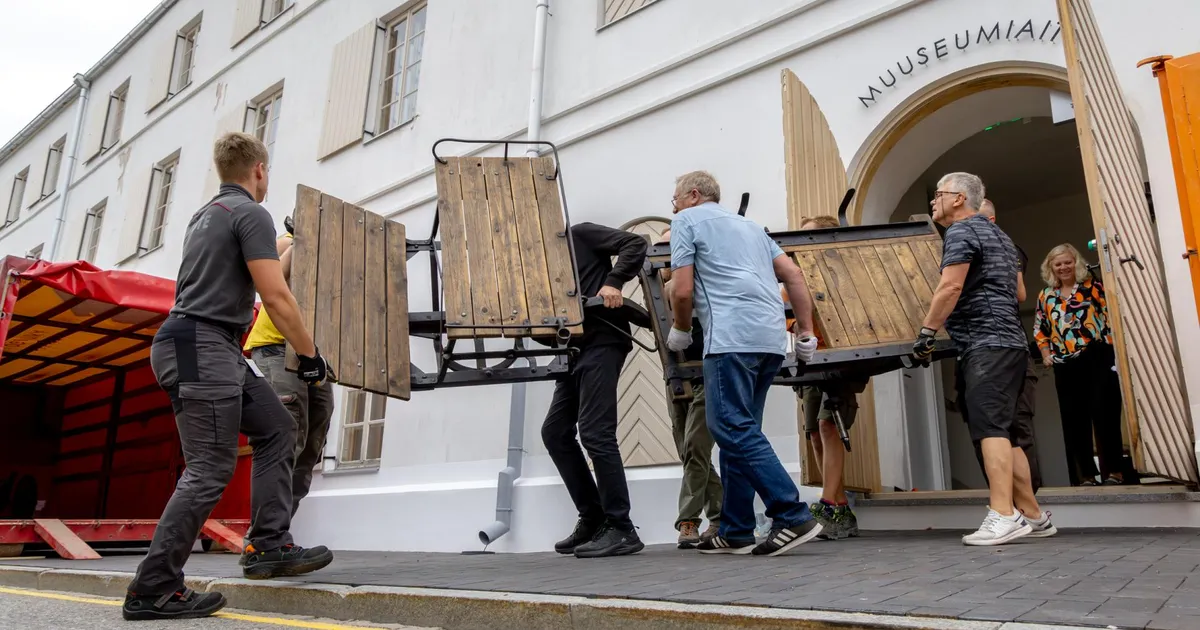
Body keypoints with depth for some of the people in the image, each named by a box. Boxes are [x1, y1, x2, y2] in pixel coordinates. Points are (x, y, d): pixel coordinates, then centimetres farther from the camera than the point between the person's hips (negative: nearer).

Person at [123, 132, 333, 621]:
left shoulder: (206, 214, 21)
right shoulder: (251, 213, -9)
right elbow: (276, 296, -16)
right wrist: (310, 354, -6)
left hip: (216, 350, 10)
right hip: (203, 348, -10)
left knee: (276, 429, 10)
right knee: (210, 469, -8)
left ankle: (269, 546, 8)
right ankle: (153, 589, -2)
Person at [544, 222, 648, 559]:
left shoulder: (580, 235, 3)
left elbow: (636, 243, -6)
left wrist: (613, 282, -18)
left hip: (603, 341, -9)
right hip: (576, 348, 9)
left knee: (595, 433, -13)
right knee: (555, 431, 7)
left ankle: (622, 530, -6)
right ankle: (593, 518, 15)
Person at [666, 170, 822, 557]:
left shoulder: (686, 221, 9)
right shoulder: (747, 225, 29)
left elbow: (683, 291, -1)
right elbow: (793, 274, 21)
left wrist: (681, 330, 16)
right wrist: (806, 331, 21)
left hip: (732, 337, -8)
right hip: (771, 339, 8)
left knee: (734, 430, -9)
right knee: (739, 430, 10)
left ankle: (793, 517, -15)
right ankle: (735, 532, 13)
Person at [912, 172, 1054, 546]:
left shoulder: (961, 232, -4)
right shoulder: (997, 234, 26)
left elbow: (951, 286, -17)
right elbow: (1019, 293, 30)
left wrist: (927, 331, -15)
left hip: (986, 344, -10)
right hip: (1008, 340, 10)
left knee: (990, 428, -16)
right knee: (1003, 431, 10)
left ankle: (1003, 518, -22)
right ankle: (1032, 515, 13)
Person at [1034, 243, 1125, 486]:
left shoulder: (1092, 286, 5)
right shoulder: (1046, 296, 14)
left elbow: (1111, 313, 0)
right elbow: (1039, 329, 19)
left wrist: (1113, 346, -10)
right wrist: (1046, 354, 7)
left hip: (1098, 359, -3)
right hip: (1066, 366, 3)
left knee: (1105, 414, -4)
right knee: (1074, 420, 4)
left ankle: (1114, 471, 5)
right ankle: (1086, 474, 11)